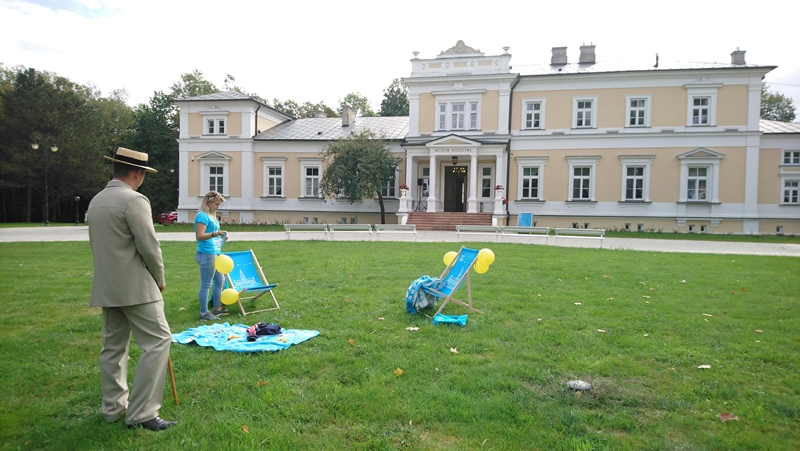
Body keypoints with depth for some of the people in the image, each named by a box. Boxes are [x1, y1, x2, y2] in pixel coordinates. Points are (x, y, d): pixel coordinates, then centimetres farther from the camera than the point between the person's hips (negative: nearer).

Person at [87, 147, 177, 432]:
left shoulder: (96, 201, 12)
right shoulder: (134, 200, -15)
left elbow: (96, 245, 18)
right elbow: (149, 247, -17)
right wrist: (160, 279, -1)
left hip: (106, 286, 9)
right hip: (135, 287, -9)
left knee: (113, 346, 14)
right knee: (157, 341, -5)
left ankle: (113, 408, 23)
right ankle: (141, 413, -5)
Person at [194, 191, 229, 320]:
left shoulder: (211, 215, 16)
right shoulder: (202, 216, -13)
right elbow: (199, 236, -23)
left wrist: (220, 238, 15)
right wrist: (216, 234, -33)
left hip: (215, 253, 11)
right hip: (207, 254, -11)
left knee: (219, 280, 18)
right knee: (206, 284, -3)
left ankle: (217, 308, 30)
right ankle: (204, 313, 6)